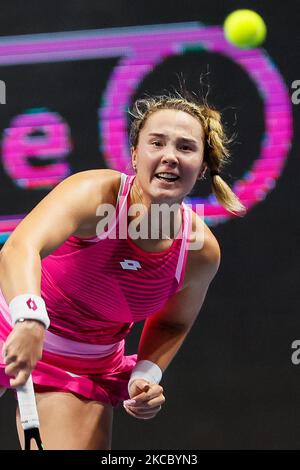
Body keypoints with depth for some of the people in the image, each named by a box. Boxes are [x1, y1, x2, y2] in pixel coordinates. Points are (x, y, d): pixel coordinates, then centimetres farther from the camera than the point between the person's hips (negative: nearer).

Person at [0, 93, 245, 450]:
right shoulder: (94, 192, -27)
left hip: (88, 372, 3)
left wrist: (147, 375, -10)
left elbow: (172, 323, 8)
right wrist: (30, 320, -65)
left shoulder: (201, 252, -14)